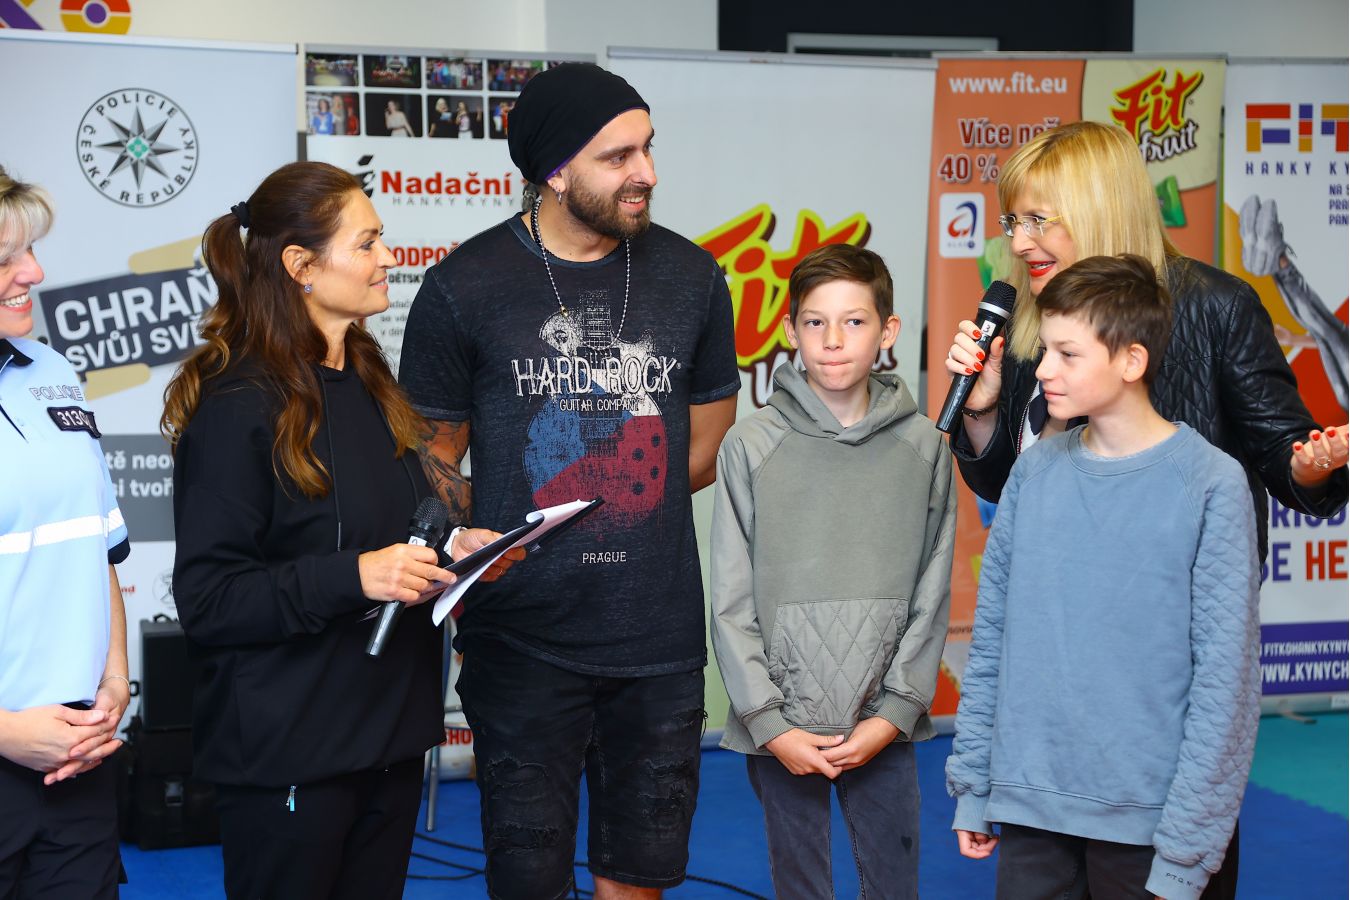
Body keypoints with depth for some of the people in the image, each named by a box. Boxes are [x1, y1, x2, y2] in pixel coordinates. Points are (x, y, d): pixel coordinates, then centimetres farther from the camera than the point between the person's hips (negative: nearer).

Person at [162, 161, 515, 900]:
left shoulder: (367, 384, 12)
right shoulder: (238, 405, -14)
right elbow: (207, 598, -17)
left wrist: (449, 547, 3)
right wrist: (352, 576, -26)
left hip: (390, 734, 8)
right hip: (288, 753, -8)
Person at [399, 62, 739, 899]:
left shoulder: (691, 277, 4)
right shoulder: (466, 286, -4)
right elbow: (433, 458, 2)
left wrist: (620, 512, 7)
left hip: (661, 640, 3)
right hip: (524, 637, -2)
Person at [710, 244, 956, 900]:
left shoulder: (923, 448, 1)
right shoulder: (750, 445, -3)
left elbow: (930, 598, 2)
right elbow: (731, 604, -3)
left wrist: (896, 713, -6)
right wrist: (769, 721, -8)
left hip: (884, 729, 1)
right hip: (779, 730, -1)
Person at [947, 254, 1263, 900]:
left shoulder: (1210, 484, -9)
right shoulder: (1035, 471, 3)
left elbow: (1225, 677, -10)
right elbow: (991, 634, 8)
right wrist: (972, 784, 6)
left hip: (1144, 820, -3)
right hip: (1028, 803, 3)